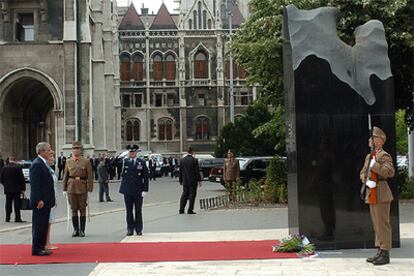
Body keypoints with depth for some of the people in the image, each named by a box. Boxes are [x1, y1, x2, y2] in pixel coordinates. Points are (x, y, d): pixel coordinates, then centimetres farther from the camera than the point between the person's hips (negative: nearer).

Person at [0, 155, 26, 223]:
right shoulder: (18, 167, -10)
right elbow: (22, 179, -10)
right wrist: (23, 188, -4)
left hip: (7, 189, 3)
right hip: (16, 189, -3)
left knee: (8, 204, 10)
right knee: (17, 204, 0)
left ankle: (7, 218, 12)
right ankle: (17, 218, -2)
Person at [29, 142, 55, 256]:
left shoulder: (44, 163, 15)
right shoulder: (36, 164, -16)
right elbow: (34, 185, -20)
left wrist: (52, 198, 16)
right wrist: (39, 200, -23)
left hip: (46, 201, 10)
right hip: (40, 202, -10)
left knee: (44, 225, 14)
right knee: (38, 225, -2)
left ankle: (41, 247, 22)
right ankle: (36, 249, 5)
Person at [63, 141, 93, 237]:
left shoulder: (86, 162, 0)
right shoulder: (68, 162, 9)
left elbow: (90, 176, -3)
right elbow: (66, 176, 11)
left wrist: (89, 189, -10)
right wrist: (64, 189, 6)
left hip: (82, 188, -3)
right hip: (71, 187, 3)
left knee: (82, 210, 2)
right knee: (74, 209, 7)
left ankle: (82, 230, 10)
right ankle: (76, 230, 15)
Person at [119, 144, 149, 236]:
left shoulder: (141, 162, 1)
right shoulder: (124, 161, 5)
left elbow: (145, 177, 0)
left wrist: (145, 190, -6)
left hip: (138, 191, -1)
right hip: (127, 190, 1)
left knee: (138, 210, 4)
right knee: (129, 211, 7)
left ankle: (138, 229, 13)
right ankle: (130, 229, 15)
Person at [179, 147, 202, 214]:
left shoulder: (182, 160, 4)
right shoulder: (194, 160, -10)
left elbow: (180, 171, 9)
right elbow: (197, 171, -10)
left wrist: (180, 180, 17)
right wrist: (199, 180, -3)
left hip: (185, 181, 5)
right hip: (193, 181, -5)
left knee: (184, 195, 12)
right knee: (192, 195, 1)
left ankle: (181, 209, 8)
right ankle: (190, 210, 0)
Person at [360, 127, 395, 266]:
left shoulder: (384, 156, -8)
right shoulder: (369, 156, 17)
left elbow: (390, 171, -22)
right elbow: (362, 173, 16)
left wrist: (374, 165, -20)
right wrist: (367, 181, -4)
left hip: (381, 194, -9)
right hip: (371, 194, 9)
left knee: (383, 224, -6)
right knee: (376, 224, 13)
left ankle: (385, 254, -2)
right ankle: (380, 252, 20)